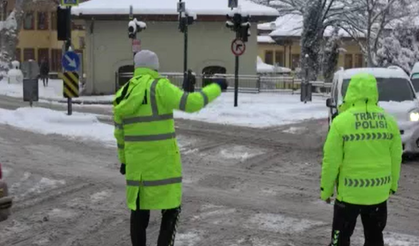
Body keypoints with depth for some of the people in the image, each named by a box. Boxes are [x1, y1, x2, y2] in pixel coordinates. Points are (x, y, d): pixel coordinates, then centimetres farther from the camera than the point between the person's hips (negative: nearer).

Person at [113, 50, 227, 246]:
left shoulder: (123, 94, 7)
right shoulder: (159, 87, -13)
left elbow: (120, 133, 15)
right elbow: (191, 103, -20)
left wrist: (123, 159, 28)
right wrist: (216, 89, -5)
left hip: (136, 159, 6)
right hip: (162, 159, -6)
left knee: (139, 208, 16)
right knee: (171, 207, 7)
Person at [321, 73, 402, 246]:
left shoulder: (341, 121, -13)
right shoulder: (389, 121, -2)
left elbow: (331, 160, -12)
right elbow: (396, 158, 4)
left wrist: (326, 189, 0)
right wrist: (393, 185, 18)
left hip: (349, 192, -4)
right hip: (379, 192, 4)